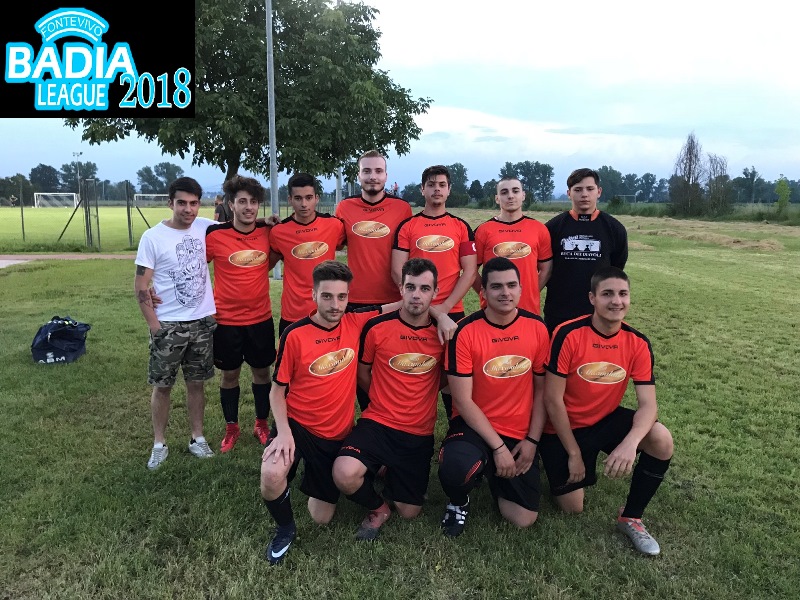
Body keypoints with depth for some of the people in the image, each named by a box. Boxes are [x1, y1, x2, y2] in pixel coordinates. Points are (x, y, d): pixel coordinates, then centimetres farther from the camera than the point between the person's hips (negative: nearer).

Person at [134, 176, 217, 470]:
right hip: (167, 325, -2)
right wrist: (154, 324, -10)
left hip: (202, 322, 3)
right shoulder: (152, 237, -9)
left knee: (196, 383, 13)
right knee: (162, 386, 7)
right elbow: (140, 287, -7)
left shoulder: (206, 228, -1)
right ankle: (159, 444, 23)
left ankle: (197, 439, 26)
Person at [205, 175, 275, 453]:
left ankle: (262, 424, 32)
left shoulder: (267, 231, -4)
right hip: (227, 319, -2)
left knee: (262, 371, 13)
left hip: (261, 317, 2)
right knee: (229, 374, 12)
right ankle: (231, 428, 31)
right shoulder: (215, 234, -12)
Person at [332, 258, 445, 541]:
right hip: (378, 423, -2)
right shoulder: (376, 327, -10)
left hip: (420, 434, 2)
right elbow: (362, 374, 6)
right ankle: (378, 508, 5)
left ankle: (390, 471, 39)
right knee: (345, 475, -30)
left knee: (409, 512, 7)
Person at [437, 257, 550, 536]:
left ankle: (494, 476, 30)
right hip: (474, 426, -3)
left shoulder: (537, 327, -4)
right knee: (455, 470, -36)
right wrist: (498, 447, -15)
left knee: (524, 519, -2)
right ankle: (458, 502, 4)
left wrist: (532, 440, -2)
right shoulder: (466, 331, -15)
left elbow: (542, 389, 4)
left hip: (520, 433, 3)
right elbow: (463, 400, -14)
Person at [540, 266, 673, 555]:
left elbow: (648, 404, -16)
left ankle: (630, 518, -2)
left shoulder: (638, 343, -11)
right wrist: (574, 452, -15)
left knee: (662, 441, -24)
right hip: (565, 426, -3)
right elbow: (553, 399, -19)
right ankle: (556, 461, 31)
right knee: (573, 508, 0)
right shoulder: (569, 335, -24)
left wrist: (630, 443, -36)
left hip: (607, 419, 4)